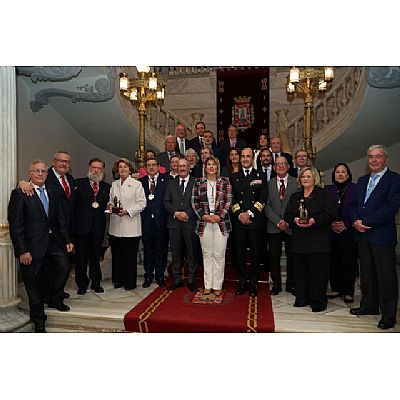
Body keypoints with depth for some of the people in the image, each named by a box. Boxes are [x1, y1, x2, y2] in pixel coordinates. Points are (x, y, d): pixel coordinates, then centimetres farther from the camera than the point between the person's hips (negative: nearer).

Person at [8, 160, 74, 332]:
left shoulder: (54, 194, 9)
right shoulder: (19, 194, -9)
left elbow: (61, 220, 12)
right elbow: (15, 225, -12)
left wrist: (67, 240, 7)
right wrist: (22, 251, -16)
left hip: (53, 240, 5)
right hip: (32, 244, -5)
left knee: (64, 267, -4)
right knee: (33, 281, 7)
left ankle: (55, 300, 25)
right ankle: (38, 319, 25)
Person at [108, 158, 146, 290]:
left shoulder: (136, 184, -1)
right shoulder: (114, 184, 14)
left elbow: (141, 203, -5)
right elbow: (110, 200, 21)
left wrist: (127, 211, -15)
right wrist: (110, 205, -2)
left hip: (130, 226, -4)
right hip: (116, 226, 5)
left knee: (130, 255, 0)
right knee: (116, 254, 9)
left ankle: (130, 282, 14)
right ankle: (118, 280, 24)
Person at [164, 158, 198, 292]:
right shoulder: (171, 183, 14)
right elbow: (166, 202, 7)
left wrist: (187, 214, -14)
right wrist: (175, 213, -9)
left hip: (190, 222, -3)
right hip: (174, 223, 3)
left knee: (192, 253, 4)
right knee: (176, 253, 9)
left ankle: (191, 281, 16)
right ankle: (177, 279, 22)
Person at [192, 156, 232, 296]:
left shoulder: (225, 181, 5)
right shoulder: (198, 182, 7)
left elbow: (228, 201, 1)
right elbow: (194, 202, 4)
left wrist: (219, 216, -10)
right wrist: (204, 216, -8)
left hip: (221, 222, -1)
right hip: (204, 222, 1)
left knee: (219, 254, 2)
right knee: (207, 254, 8)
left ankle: (217, 285, 14)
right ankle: (207, 285, 18)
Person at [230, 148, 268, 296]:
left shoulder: (261, 176, 8)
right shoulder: (234, 177, 12)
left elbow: (262, 199, -2)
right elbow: (231, 198, 5)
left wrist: (249, 213, -12)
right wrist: (240, 214, -9)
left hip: (255, 221, -1)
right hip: (238, 221, 1)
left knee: (256, 254, 5)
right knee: (240, 254, 6)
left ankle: (253, 284, 18)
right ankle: (242, 283, 19)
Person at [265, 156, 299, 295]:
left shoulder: (297, 183, 3)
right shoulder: (269, 184, 7)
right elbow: (267, 206, 1)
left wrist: (288, 221, -11)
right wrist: (278, 221, -10)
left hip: (291, 226, -1)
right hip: (274, 227, 1)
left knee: (291, 256, 7)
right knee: (274, 256, 5)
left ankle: (291, 284, 22)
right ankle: (276, 284, 19)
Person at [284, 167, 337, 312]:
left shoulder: (324, 194, 3)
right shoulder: (295, 196, 17)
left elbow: (331, 214, -7)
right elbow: (287, 215, 12)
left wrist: (314, 221, -19)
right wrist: (294, 220, -10)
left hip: (318, 241, -4)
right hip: (299, 240, 4)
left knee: (318, 271, -1)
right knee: (300, 270, 6)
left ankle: (318, 301, 11)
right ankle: (302, 298, 19)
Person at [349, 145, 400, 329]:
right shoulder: (362, 180, 16)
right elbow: (353, 204, 13)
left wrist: (366, 222, -16)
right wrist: (355, 221, -6)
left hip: (382, 235, -6)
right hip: (363, 234, 6)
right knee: (366, 273, 16)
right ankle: (369, 305, 31)